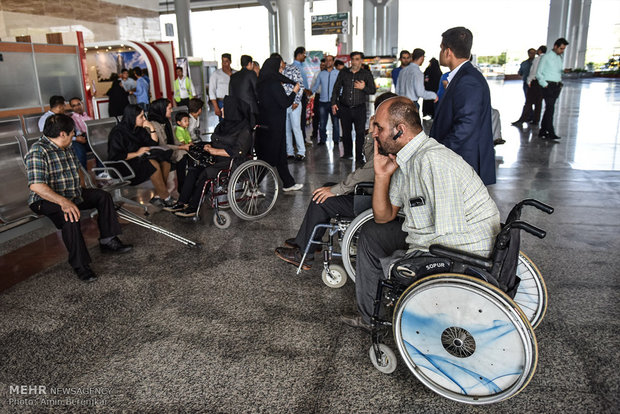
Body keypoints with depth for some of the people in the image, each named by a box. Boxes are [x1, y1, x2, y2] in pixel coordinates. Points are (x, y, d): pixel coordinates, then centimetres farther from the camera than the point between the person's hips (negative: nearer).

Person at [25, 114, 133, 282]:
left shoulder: (66, 149, 9)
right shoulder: (38, 152, -21)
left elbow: (76, 169, 27)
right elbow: (35, 185, -32)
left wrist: (80, 190, 10)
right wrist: (63, 201, -41)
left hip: (72, 194, 9)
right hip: (47, 200, -9)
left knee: (103, 196, 3)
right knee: (70, 215, -35)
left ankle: (108, 241, 2)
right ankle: (80, 265, -28)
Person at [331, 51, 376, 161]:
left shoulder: (366, 74, 5)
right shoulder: (343, 73, 9)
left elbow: (373, 90, 5)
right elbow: (336, 88, 13)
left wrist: (363, 87, -14)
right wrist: (333, 103, 5)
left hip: (359, 108, -2)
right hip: (344, 108, 2)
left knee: (360, 133, -5)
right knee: (346, 132, 9)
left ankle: (359, 156, 3)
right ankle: (348, 153, 25)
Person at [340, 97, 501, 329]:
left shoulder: (434, 162, -28)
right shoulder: (402, 159, 2)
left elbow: (451, 240, -30)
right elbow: (384, 217, 7)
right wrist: (382, 175, -4)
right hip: (430, 238, 10)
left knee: (381, 267, -15)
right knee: (370, 234, 17)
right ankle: (369, 318, 25)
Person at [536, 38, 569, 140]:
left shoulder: (560, 59, 16)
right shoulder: (546, 57, -3)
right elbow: (538, 73, -5)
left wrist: (560, 84, 9)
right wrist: (545, 85, -12)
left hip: (557, 86, 7)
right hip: (548, 86, -7)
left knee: (549, 109, 7)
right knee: (550, 108, -13)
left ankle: (542, 131, 12)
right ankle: (551, 133, -15)